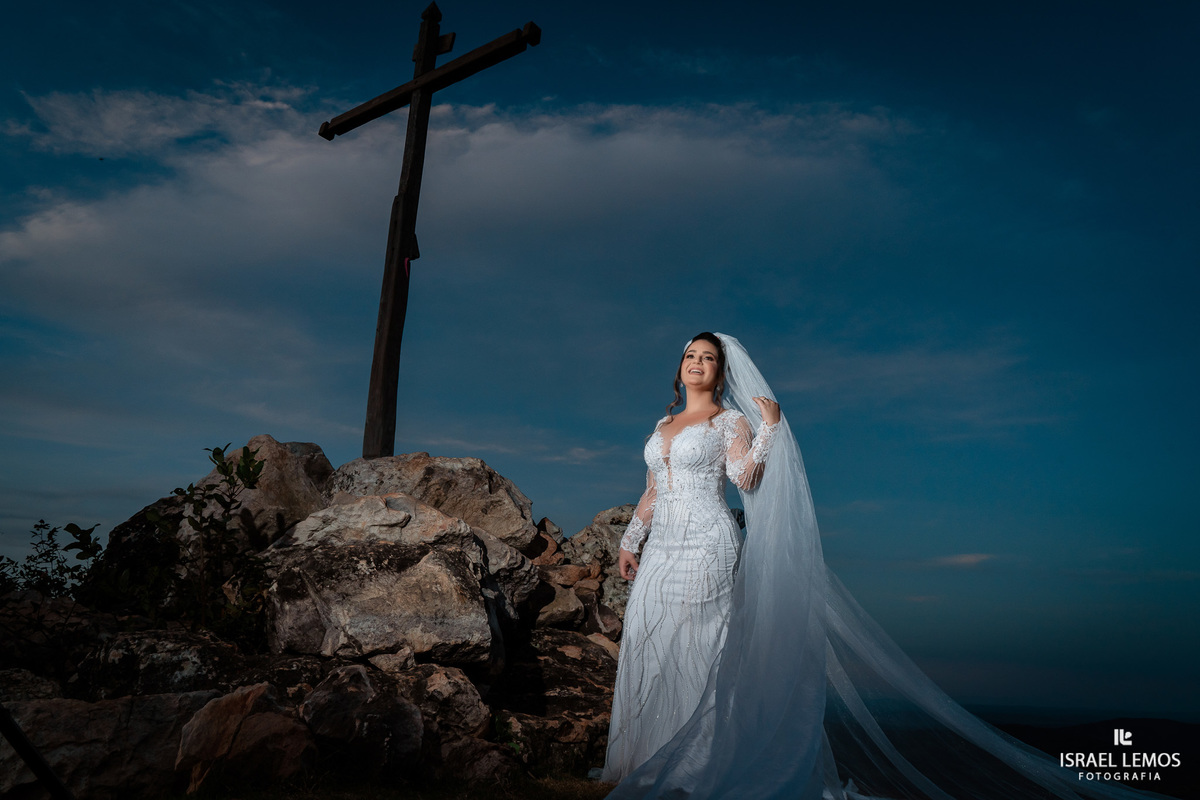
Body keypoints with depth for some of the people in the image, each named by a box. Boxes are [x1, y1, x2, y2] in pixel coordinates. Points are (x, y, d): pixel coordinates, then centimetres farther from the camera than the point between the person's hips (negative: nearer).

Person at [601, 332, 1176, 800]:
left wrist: (769, 427, -18)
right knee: (648, 654, 8)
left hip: (705, 548, -7)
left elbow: (745, 479, -12)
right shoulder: (662, 426, 19)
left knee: (692, 655, -6)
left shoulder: (730, 419, 1)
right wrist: (629, 541, 15)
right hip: (659, 550, 7)